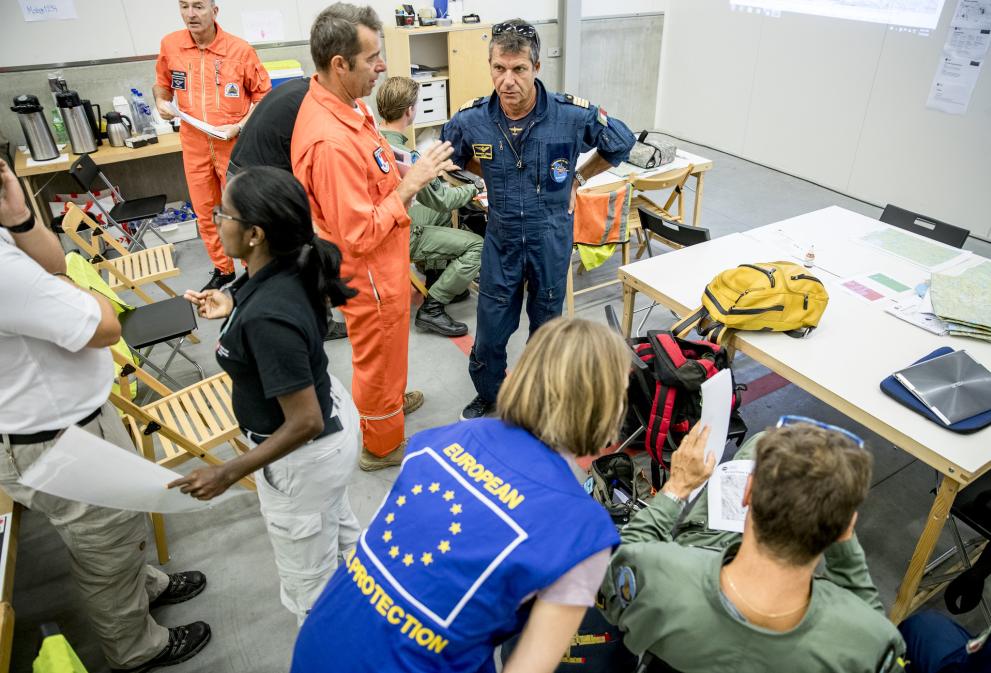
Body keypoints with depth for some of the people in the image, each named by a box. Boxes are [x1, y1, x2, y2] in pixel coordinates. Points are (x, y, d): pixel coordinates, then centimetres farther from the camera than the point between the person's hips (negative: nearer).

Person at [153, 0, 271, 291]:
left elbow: (263, 95, -4)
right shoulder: (169, 45, 0)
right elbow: (162, 82, 17)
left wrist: (238, 127, -15)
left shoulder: (240, 49, -10)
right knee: (204, 213, 13)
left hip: (234, 146, -4)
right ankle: (222, 269, 31)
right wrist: (161, 101, -5)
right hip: (194, 147, 4)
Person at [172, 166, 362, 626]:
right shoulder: (290, 271, -11)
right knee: (338, 527, 35)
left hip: (305, 455, -9)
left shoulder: (267, 317, -37)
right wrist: (234, 308, 5)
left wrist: (229, 473, -22)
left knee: (308, 583, 17)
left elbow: (304, 423, -31)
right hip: (331, 410, 10)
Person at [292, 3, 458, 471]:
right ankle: (382, 445, 35)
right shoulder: (330, 141, -33)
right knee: (379, 355, 12)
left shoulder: (341, 104, -2)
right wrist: (409, 185, -23)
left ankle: (388, 400, 56)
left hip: (381, 260, 9)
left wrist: (401, 170, -1)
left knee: (385, 348, 30)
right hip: (368, 270, -9)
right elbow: (361, 236, -30)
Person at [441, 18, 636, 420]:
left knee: (546, 324, 17)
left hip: (551, 239, -1)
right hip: (501, 239, 1)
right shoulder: (471, 120, -14)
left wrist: (578, 178, 3)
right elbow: (448, 155, 10)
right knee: (490, 330, 10)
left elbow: (621, 143, 2)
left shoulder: (573, 115, -18)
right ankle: (488, 395, 37)